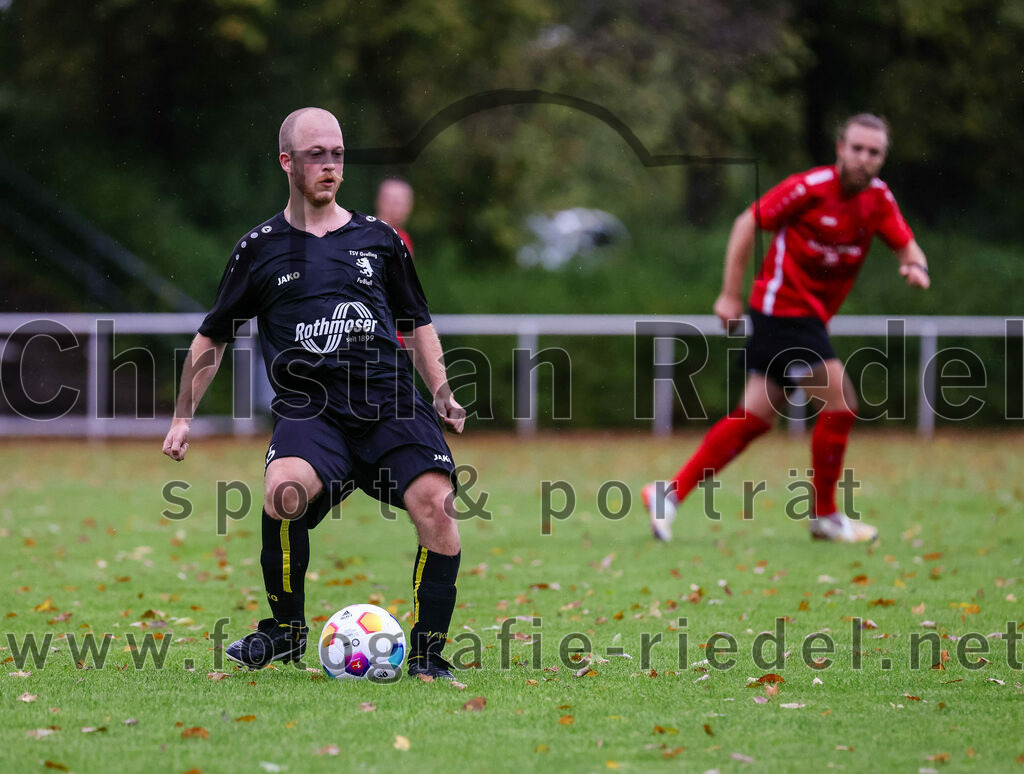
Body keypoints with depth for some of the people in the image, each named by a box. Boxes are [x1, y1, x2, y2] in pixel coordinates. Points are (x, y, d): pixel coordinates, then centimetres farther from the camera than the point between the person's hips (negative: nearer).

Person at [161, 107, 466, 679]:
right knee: (284, 487, -32)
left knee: (436, 502, -23)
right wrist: (185, 416, 16)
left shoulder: (379, 239, 16)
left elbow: (418, 324, 26)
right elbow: (214, 337, 21)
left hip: (391, 405, 2)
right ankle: (285, 630, -9)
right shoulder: (260, 249, 12)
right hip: (308, 410, -2)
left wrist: (442, 394, 13)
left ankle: (428, 655, -10)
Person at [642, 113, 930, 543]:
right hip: (783, 307, -7)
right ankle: (824, 516, 2)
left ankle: (670, 493, 9)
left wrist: (916, 266, -19)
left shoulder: (878, 198, 4)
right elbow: (747, 223, -9)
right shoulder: (810, 187, -15)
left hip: (809, 315, 7)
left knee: (754, 418, 6)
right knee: (840, 404, -11)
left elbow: (906, 245, 7)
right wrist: (730, 294, -10)